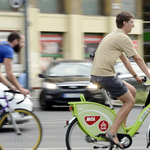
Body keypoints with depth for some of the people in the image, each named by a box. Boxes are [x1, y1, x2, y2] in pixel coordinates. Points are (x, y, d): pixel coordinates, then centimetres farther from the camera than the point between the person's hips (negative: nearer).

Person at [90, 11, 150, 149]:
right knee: (130, 101, -2)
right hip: (105, 75, -10)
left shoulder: (113, 36, 22)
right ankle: (112, 133, -10)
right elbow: (138, 59, -5)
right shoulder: (123, 38, -10)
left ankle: (123, 127, 20)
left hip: (97, 75, 10)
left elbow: (124, 59, 29)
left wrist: (136, 76, 33)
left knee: (132, 91, 18)